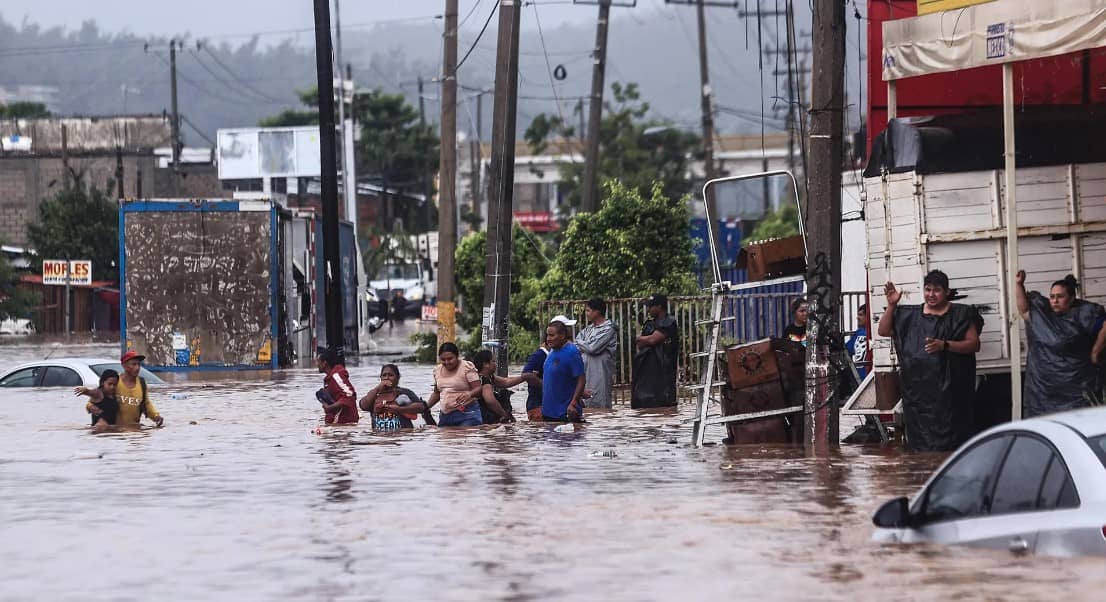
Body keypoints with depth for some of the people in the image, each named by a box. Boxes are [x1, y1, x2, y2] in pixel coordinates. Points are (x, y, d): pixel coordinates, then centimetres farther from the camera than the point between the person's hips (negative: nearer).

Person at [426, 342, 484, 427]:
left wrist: (469, 394, -30)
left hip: (467, 414, -6)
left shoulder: (467, 367, -5)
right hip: (445, 416, 6)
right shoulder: (437, 370, 13)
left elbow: (478, 388, -10)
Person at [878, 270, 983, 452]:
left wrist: (944, 345, -16)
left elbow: (974, 344, -3)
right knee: (920, 443, 0)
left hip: (948, 388, -3)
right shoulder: (910, 315, 14)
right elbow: (883, 331, 13)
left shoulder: (960, 315, 3)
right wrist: (891, 305, -2)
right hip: (917, 390, 3)